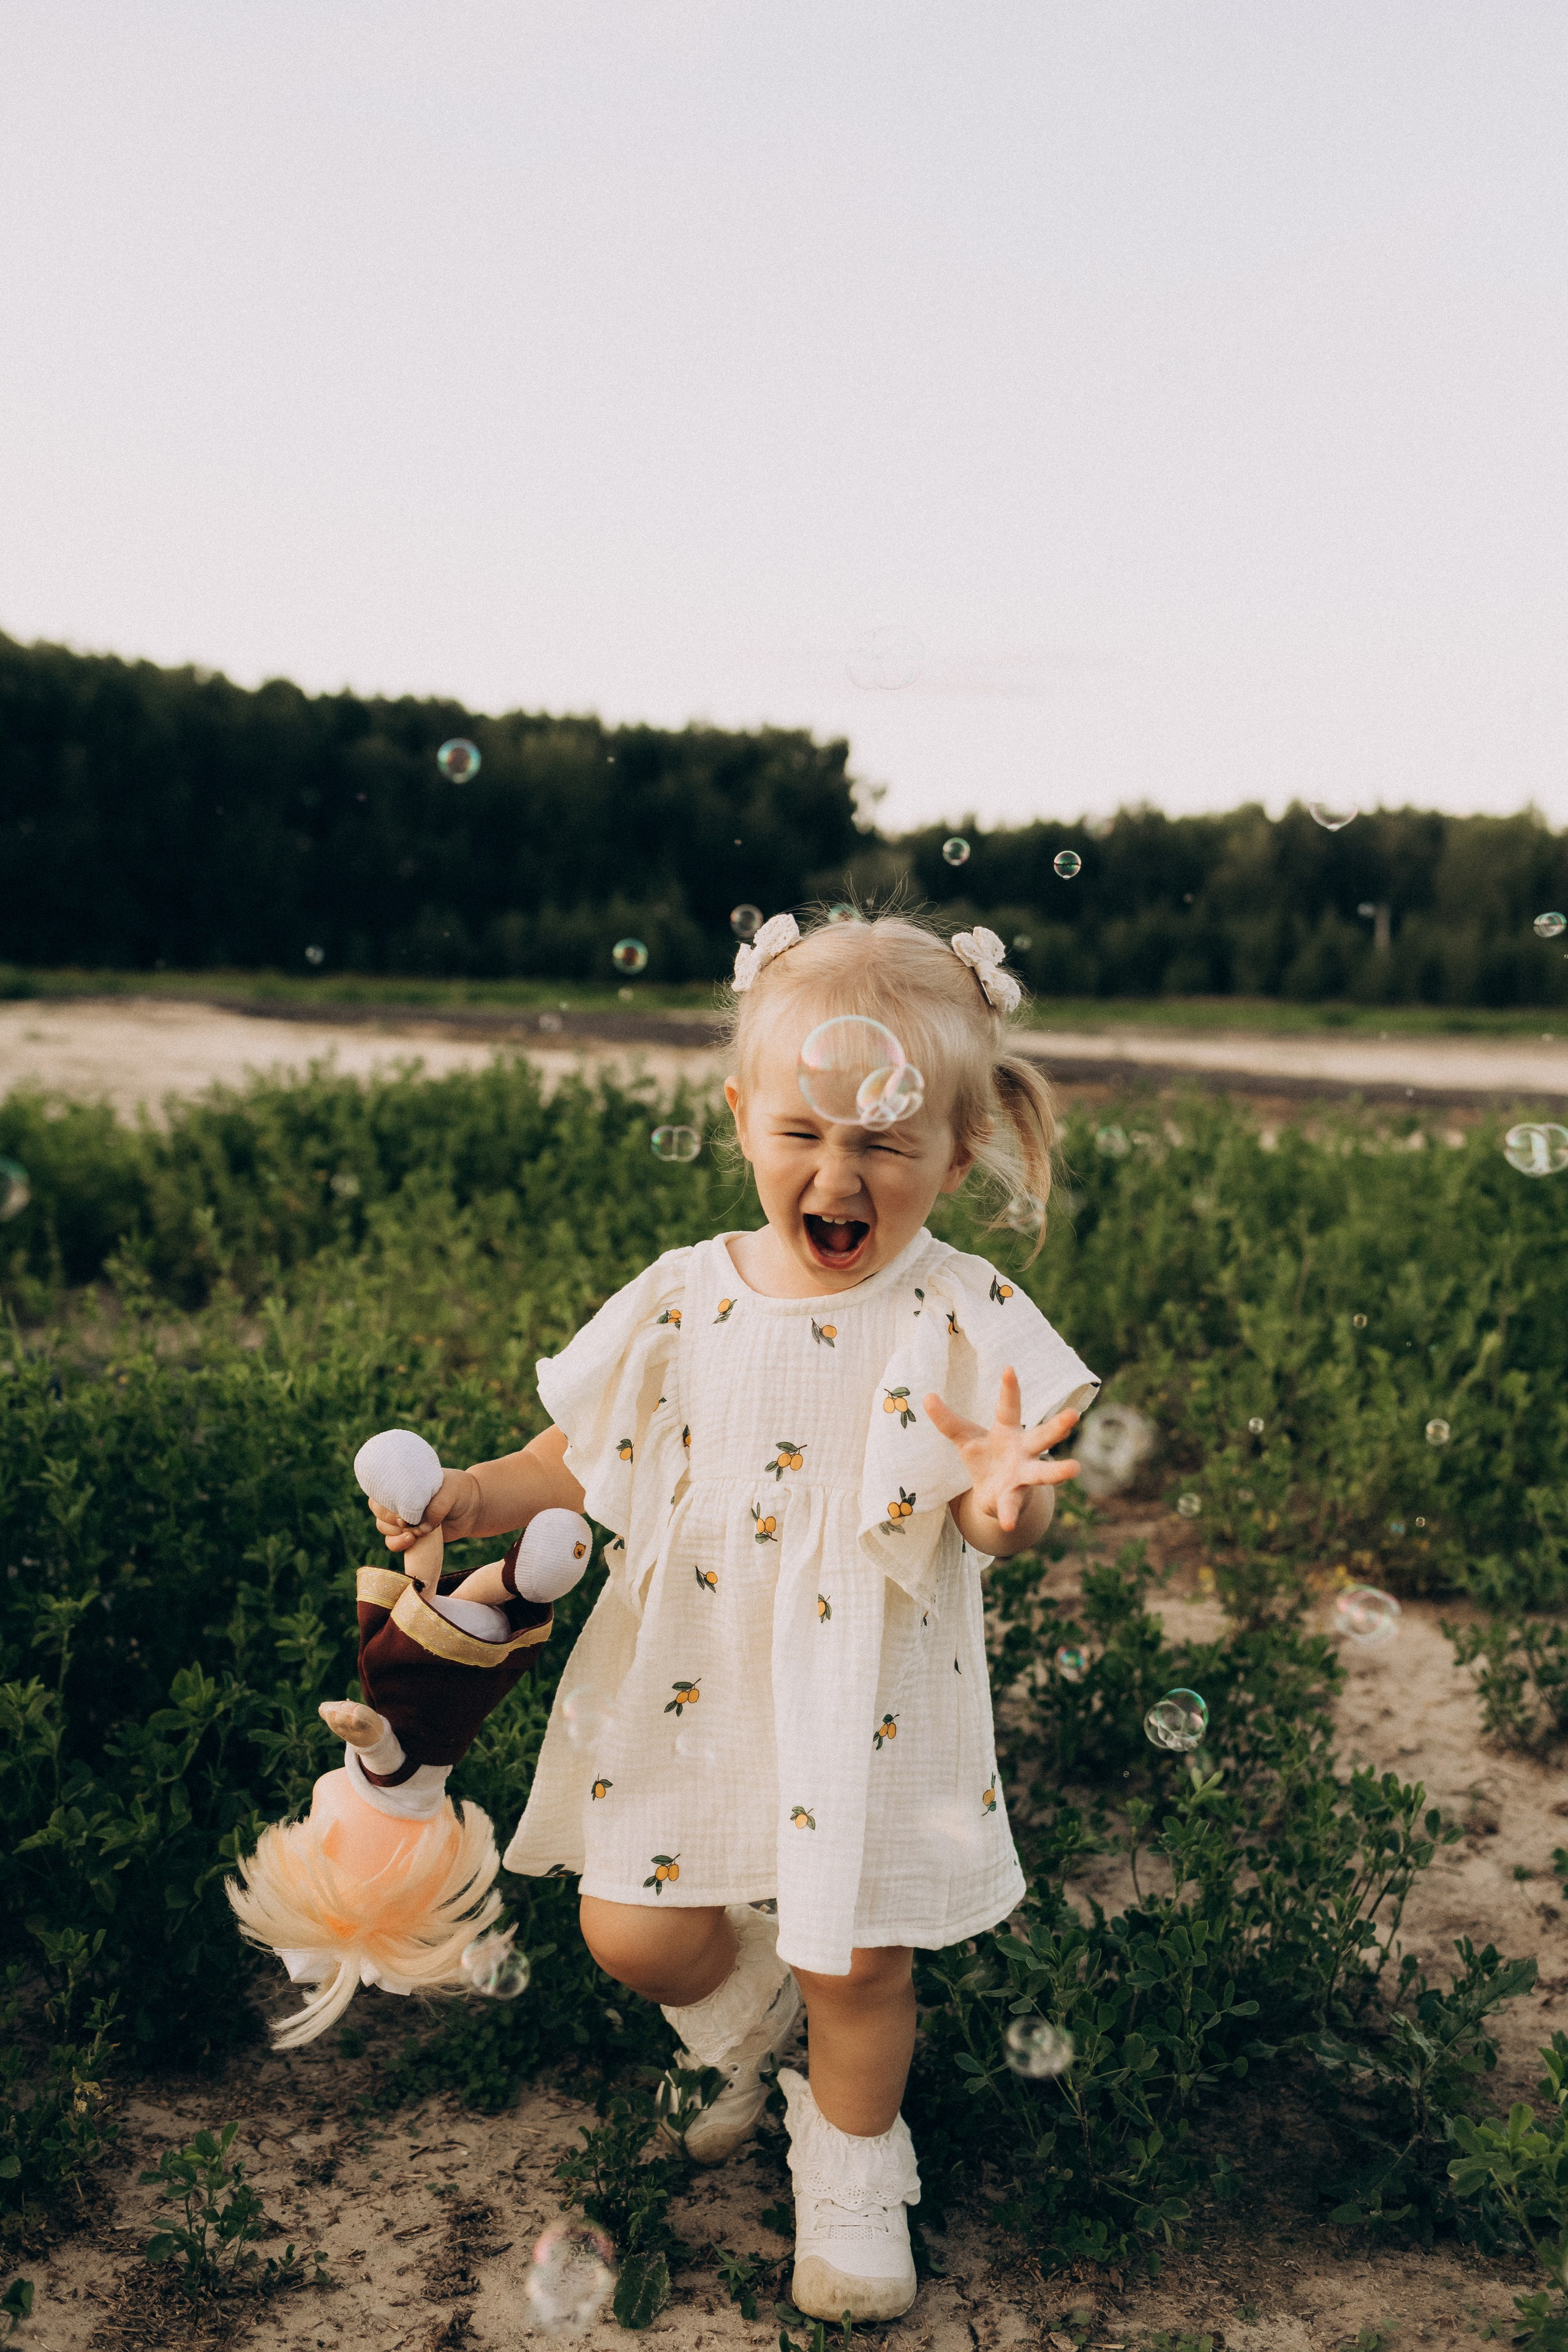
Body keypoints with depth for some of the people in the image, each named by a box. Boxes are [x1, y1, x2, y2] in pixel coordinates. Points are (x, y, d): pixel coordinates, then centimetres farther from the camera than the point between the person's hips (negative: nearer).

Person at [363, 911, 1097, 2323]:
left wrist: (1005, 1498, -37)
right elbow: (586, 1462, 6)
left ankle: (851, 2164, 38)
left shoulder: (964, 1320, -12)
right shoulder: (685, 1302, -5)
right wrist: (469, 1499, -10)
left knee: (856, 1963, 6)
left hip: (867, 1694, -2)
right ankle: (741, 2013, 44)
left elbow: (1003, 1531, -14)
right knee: (635, 1935, 7)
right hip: (688, 1677, 3)